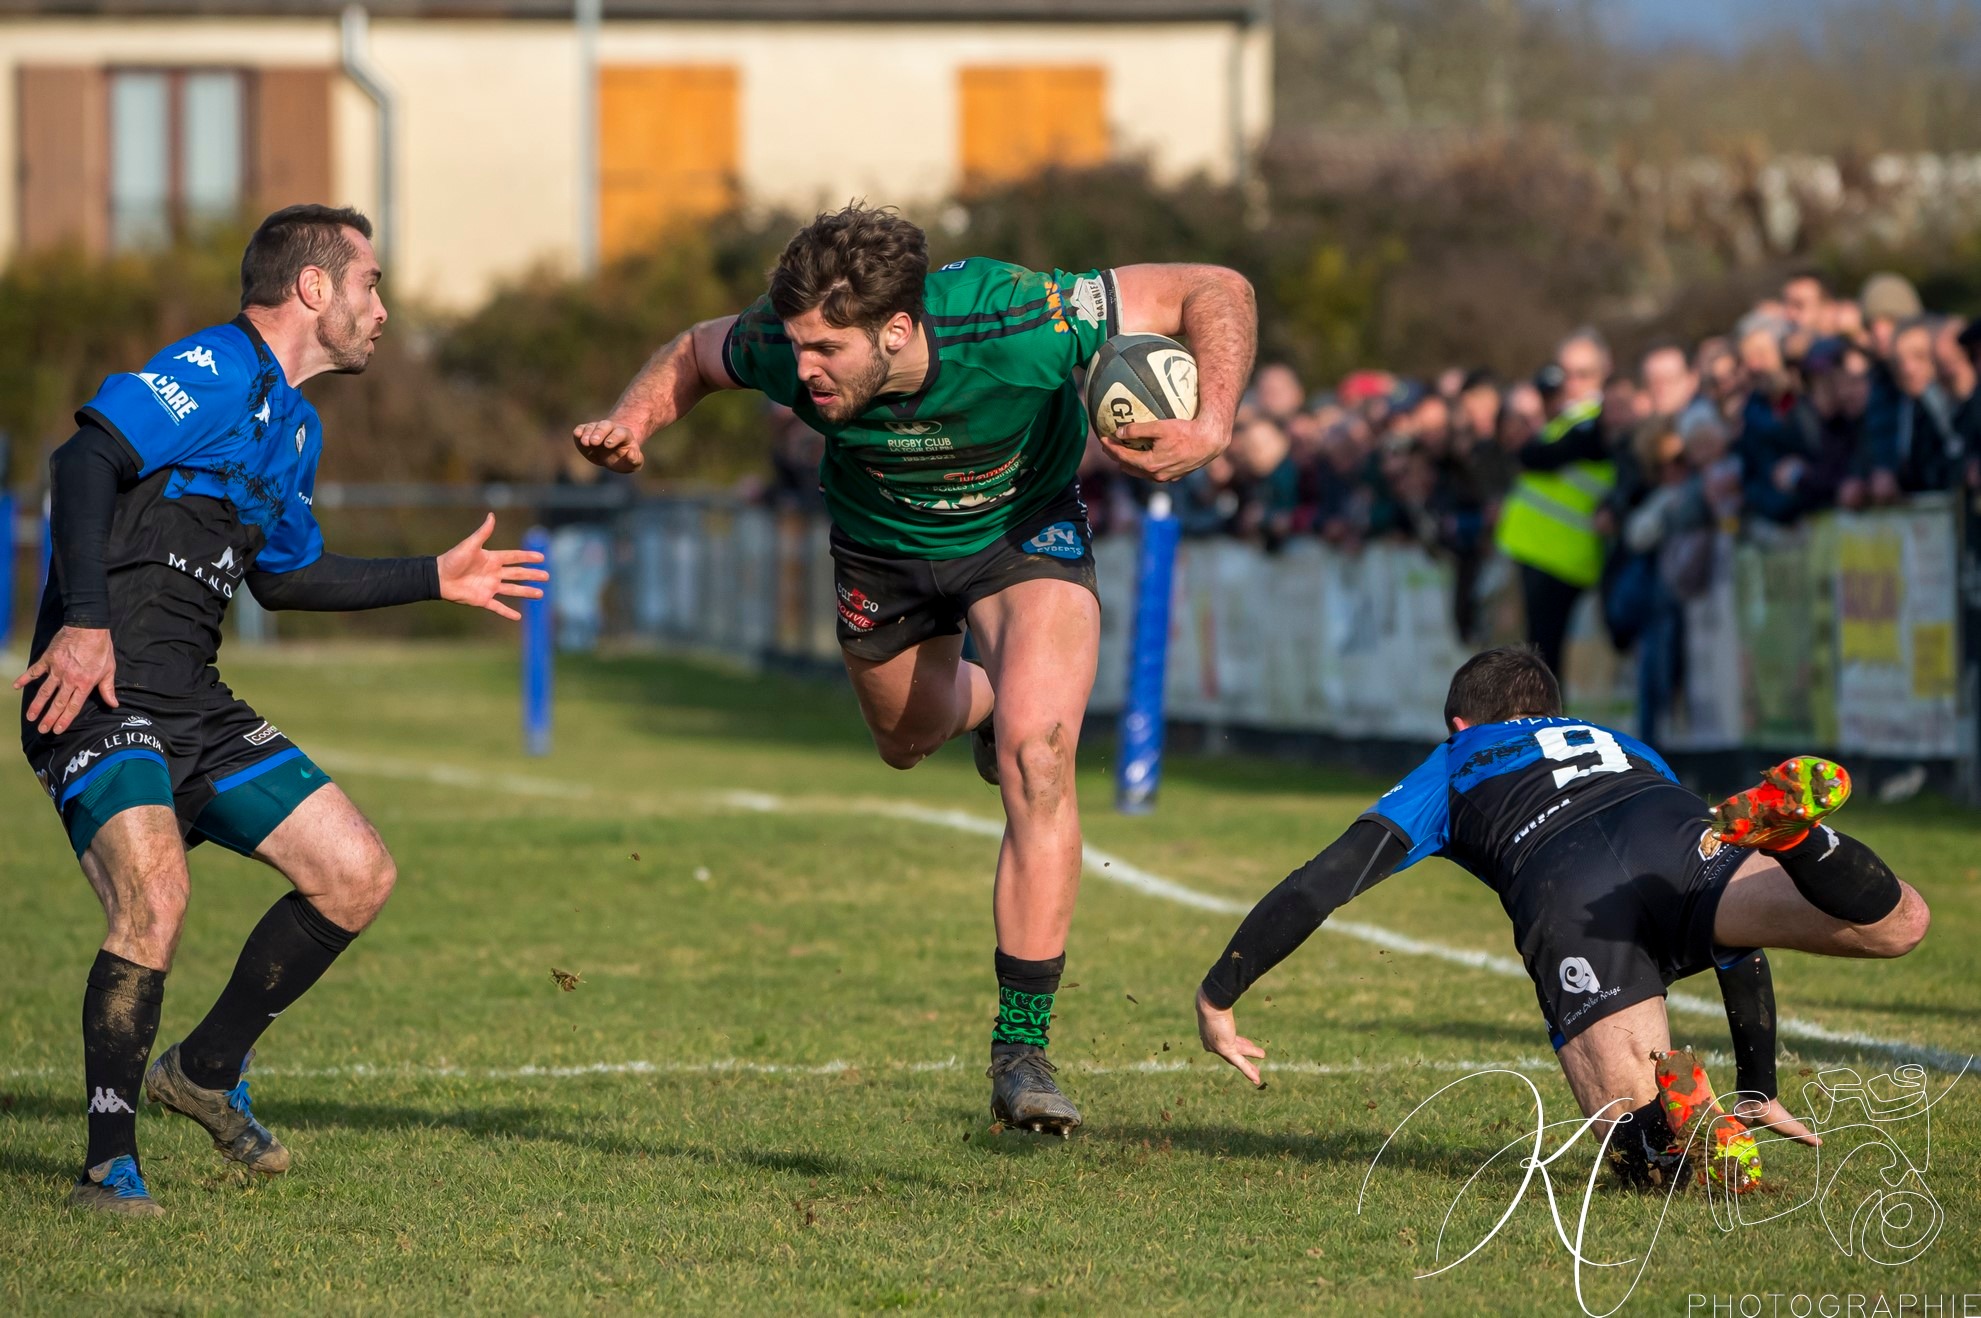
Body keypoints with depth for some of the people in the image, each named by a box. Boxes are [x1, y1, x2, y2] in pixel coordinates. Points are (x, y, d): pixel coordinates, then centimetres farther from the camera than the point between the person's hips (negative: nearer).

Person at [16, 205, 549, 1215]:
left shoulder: (297, 425, 22)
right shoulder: (216, 370, -9)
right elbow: (86, 458, -22)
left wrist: (436, 579, 36)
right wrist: (85, 621, -31)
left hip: (197, 707, 10)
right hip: (100, 693, -9)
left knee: (357, 875, 4)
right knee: (155, 900, -28)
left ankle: (207, 1068, 21)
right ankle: (109, 1161, -12)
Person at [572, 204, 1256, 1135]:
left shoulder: (1018, 321, -41)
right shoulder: (788, 346, -32)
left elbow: (1215, 291, -32)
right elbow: (695, 353, -7)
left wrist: (1211, 429, -45)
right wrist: (628, 425, -26)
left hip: (1025, 526, -3)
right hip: (883, 549, 3)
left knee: (1035, 756, -23)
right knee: (909, 740, 24)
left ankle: (1021, 1047, -18)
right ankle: (983, 701, 63)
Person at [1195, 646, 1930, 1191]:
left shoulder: (1453, 766, 38)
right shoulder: (1626, 749, 46)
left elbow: (1321, 885, 27)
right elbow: (1737, 922, 48)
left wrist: (1217, 999, 36)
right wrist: (1759, 1092, 53)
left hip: (1565, 896, -1)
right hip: (1676, 835, 2)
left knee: (1645, 1162, -3)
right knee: (1900, 923, -7)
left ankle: (1676, 1116, -38)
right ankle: (1786, 826, -33)